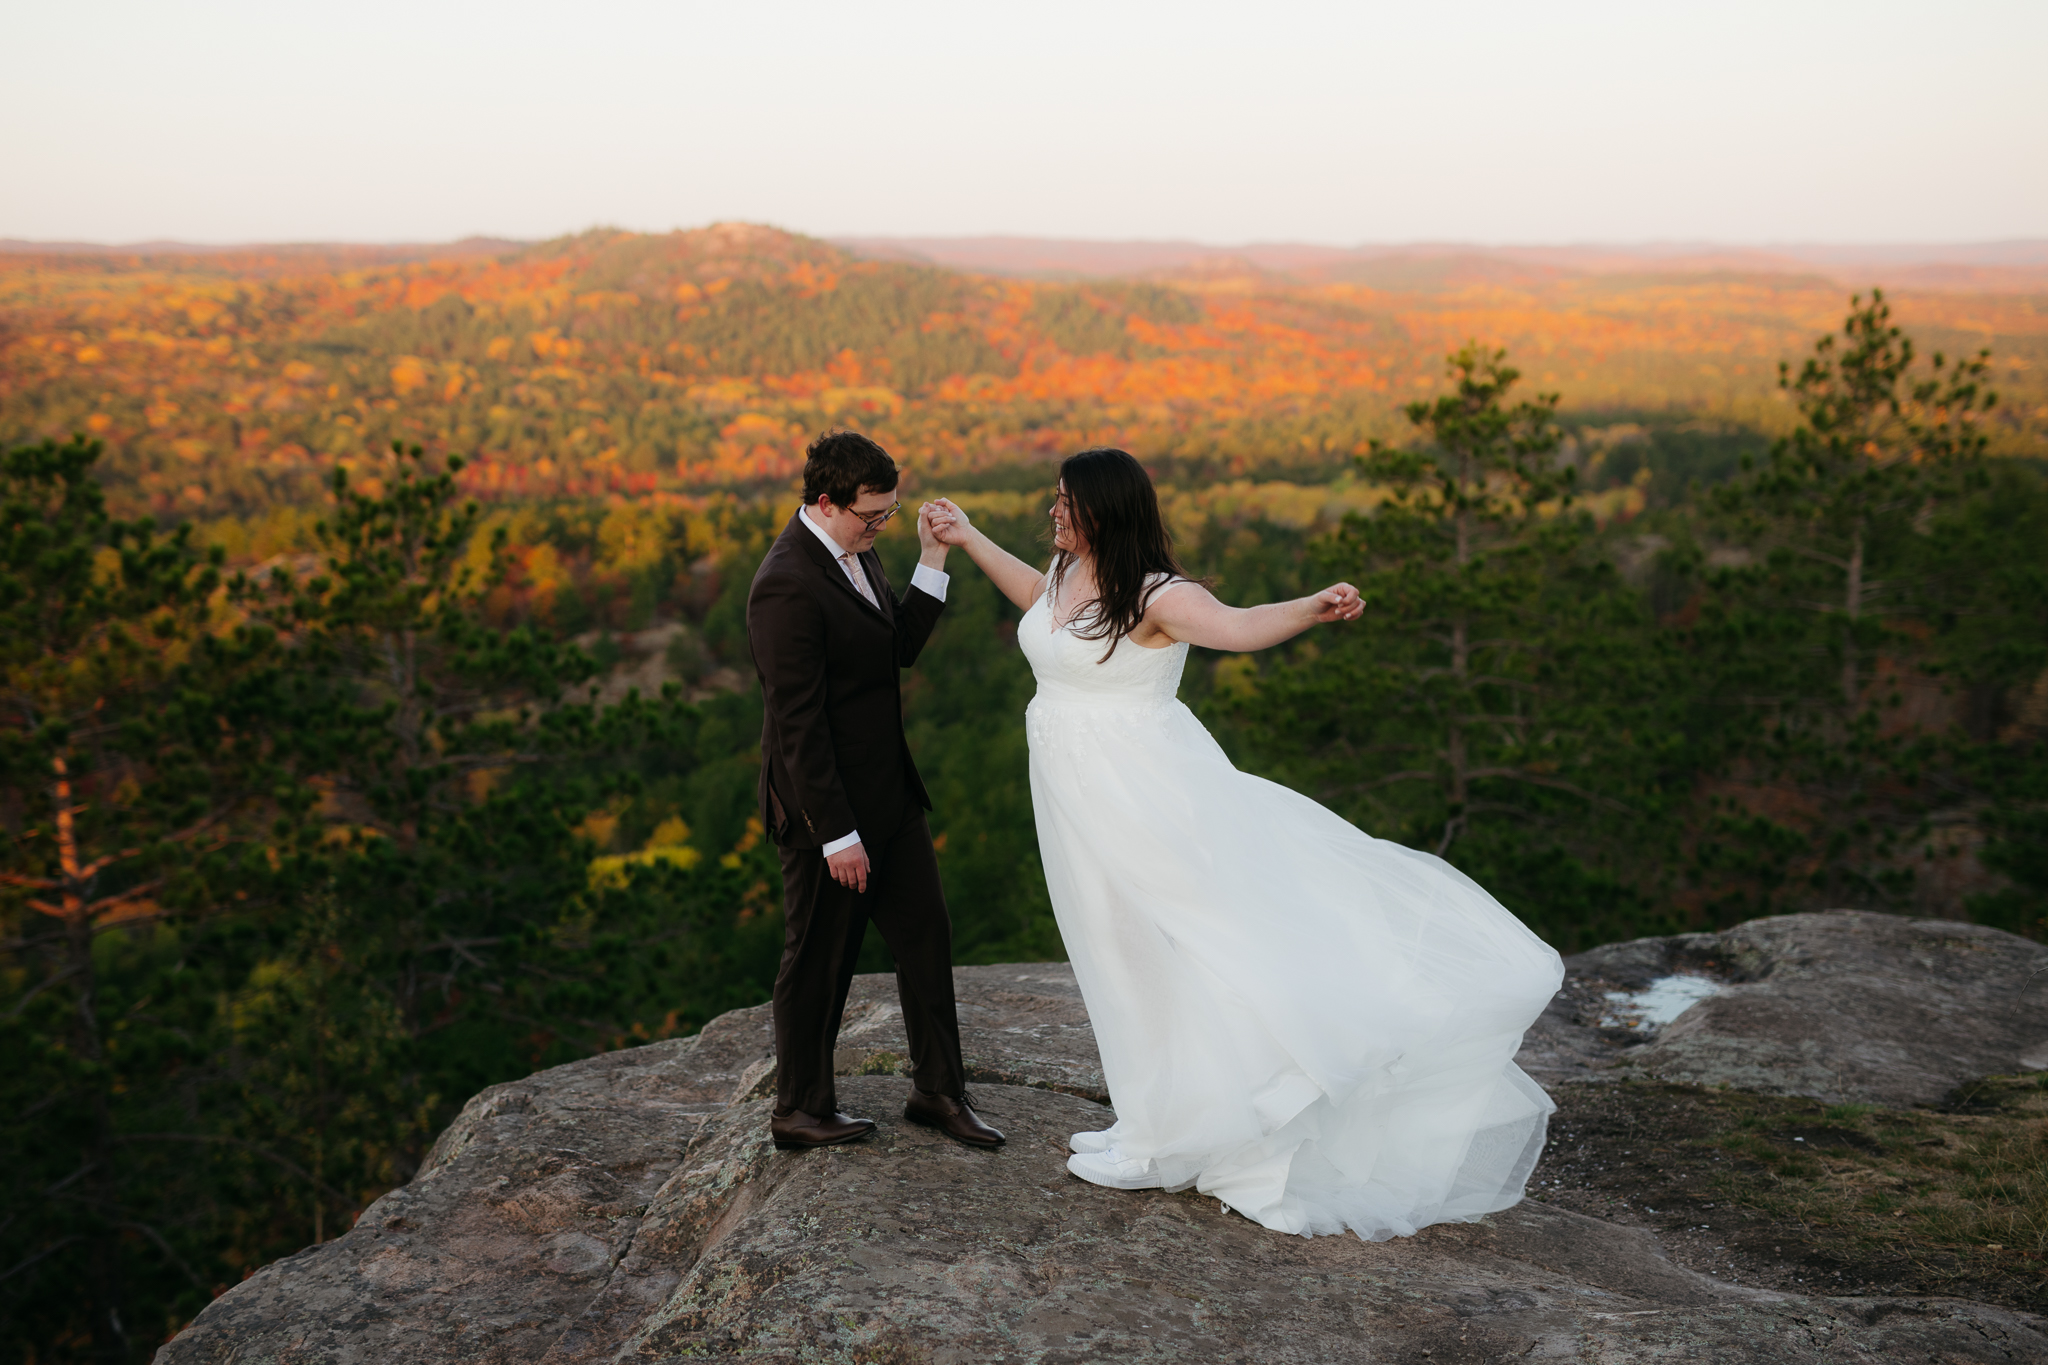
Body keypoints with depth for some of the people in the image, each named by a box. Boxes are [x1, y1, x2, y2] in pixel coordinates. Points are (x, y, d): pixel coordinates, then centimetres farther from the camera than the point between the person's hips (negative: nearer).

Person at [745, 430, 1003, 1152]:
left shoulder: (854, 551, 5)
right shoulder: (789, 586, -24)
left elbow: (900, 646, 10)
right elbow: (797, 724, -24)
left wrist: (933, 562, -2)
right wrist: (837, 835, -21)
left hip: (889, 792, 9)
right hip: (828, 805, -9)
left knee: (926, 935, 14)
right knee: (820, 960, 7)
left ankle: (938, 1090, 29)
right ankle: (800, 1110, 26)